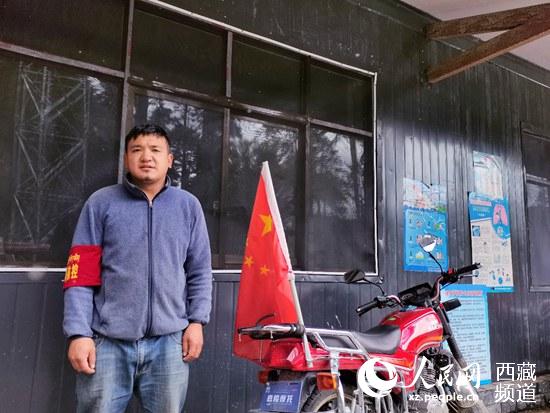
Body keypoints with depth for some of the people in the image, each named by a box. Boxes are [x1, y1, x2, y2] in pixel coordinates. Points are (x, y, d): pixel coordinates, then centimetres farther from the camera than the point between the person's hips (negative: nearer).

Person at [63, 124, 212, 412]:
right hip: (107, 341, -1)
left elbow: (199, 271, 10)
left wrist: (197, 321, 3)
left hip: (169, 341, 2)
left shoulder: (188, 206, 8)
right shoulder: (101, 203, 4)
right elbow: (80, 274, 0)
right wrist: (78, 333, -6)